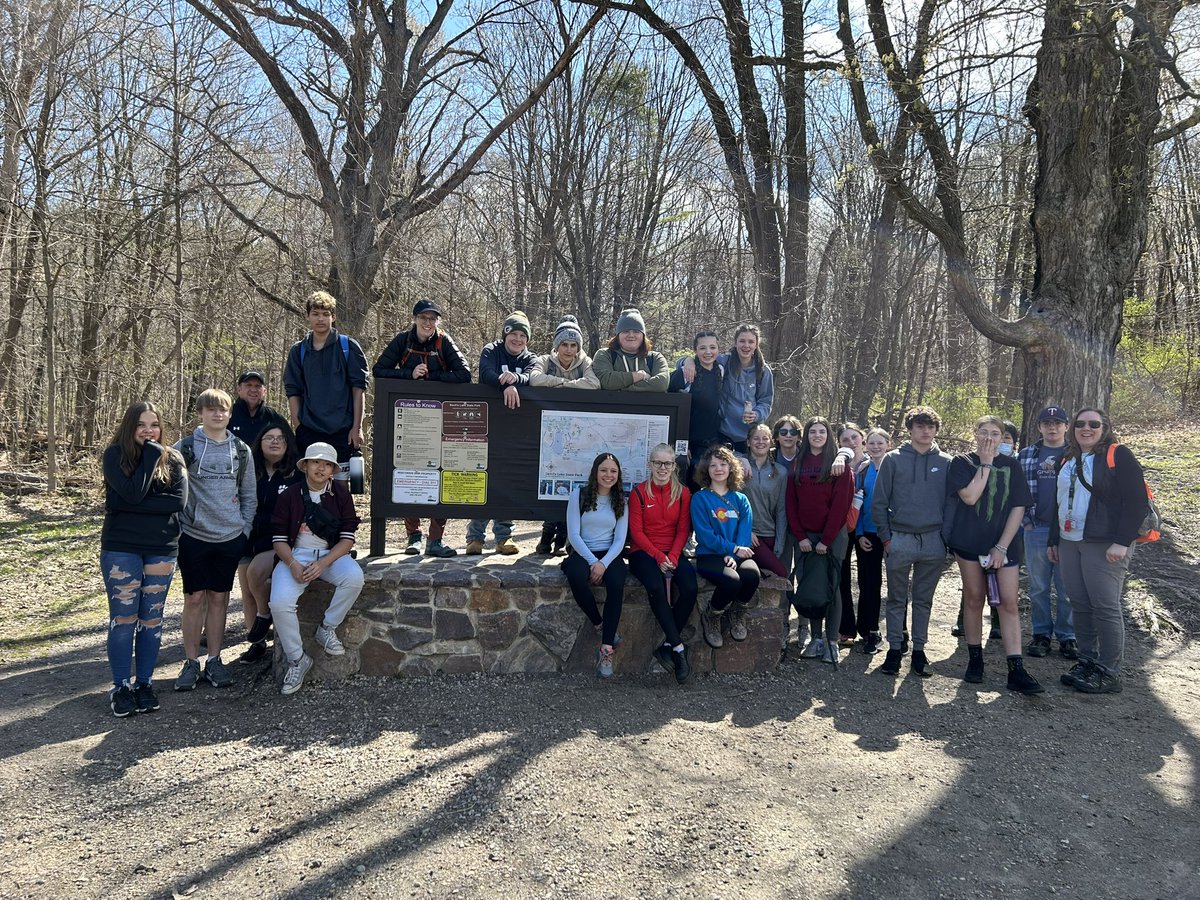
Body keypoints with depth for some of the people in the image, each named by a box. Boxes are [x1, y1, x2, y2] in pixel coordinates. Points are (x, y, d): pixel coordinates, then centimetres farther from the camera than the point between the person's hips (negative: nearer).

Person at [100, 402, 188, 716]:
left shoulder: (172, 459, 4)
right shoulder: (115, 454, -3)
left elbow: (179, 502, -10)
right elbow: (132, 493, -18)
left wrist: (135, 503, -16)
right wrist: (150, 455, -13)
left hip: (162, 549, 2)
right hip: (121, 548, -2)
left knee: (152, 617, 7)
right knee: (123, 617, 0)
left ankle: (145, 682, 18)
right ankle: (121, 686, 11)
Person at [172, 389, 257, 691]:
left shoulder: (241, 450, 7)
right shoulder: (184, 447, -1)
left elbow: (249, 494, 12)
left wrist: (245, 528, 4)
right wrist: (176, 527, -3)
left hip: (230, 537, 2)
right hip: (194, 536, -2)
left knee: (219, 598, 8)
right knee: (195, 598, 3)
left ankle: (214, 661, 17)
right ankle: (191, 663, 13)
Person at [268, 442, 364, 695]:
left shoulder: (341, 493, 1)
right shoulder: (289, 495, 0)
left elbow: (347, 537, -2)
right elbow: (279, 539, 0)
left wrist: (322, 564, -17)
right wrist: (293, 566, -19)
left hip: (331, 554, 1)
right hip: (295, 556, -1)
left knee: (354, 577, -32)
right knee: (280, 603, -27)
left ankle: (327, 629, -8)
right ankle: (296, 659, -5)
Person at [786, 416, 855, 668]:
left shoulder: (838, 465, -2)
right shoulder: (798, 465, 9)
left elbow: (840, 504, -8)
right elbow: (791, 502, 6)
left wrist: (826, 540, -12)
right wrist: (800, 536, -4)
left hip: (832, 536, -3)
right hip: (804, 536, 4)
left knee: (828, 587, -2)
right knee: (807, 587, 4)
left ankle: (831, 641, 5)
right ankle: (816, 638, 14)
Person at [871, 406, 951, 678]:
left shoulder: (945, 463, 5)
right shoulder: (894, 459, 1)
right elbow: (879, 501, 1)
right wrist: (885, 536, -3)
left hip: (933, 541, 1)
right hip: (900, 539, -1)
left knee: (923, 600, 11)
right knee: (897, 599, 6)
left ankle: (919, 649, 20)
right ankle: (894, 648, 15)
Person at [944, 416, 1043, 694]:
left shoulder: (1011, 465, 6)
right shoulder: (962, 462, 1)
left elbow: (1018, 508, 1)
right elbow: (969, 496, -14)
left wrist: (1002, 546, -7)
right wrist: (986, 463, -10)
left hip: (1003, 544, 1)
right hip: (969, 542, -1)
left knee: (1008, 603, -4)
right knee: (974, 600, 6)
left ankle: (1016, 671, -5)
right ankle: (975, 660, 18)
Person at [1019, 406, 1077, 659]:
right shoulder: (1026, 455, 8)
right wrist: (1025, 520, 2)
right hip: (1036, 530, 1)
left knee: (1067, 588, 4)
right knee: (1038, 587, 8)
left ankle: (1067, 636, 15)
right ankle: (1041, 634, 18)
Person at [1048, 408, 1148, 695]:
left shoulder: (1118, 455, -5)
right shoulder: (1067, 460, 17)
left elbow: (1136, 501, -11)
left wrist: (1122, 542, -17)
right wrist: (1054, 540, 19)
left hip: (1105, 546, -7)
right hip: (1070, 543, 7)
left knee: (1105, 607, -4)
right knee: (1080, 606, 8)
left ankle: (1110, 673, 4)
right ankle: (1087, 661, 19)